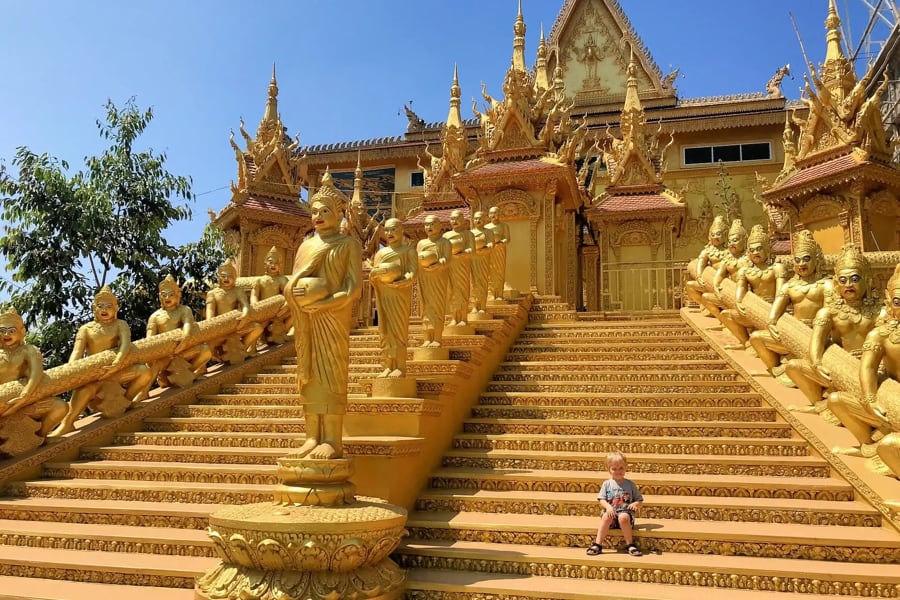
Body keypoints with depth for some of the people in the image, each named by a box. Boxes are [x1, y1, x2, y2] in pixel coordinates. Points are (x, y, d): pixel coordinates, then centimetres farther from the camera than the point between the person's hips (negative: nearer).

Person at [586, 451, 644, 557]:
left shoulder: (630, 484, 9)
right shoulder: (607, 484, 9)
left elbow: (640, 500, 12)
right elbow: (602, 500, 3)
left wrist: (635, 504, -12)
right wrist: (608, 506, -18)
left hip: (625, 512, -1)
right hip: (611, 512, 1)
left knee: (623, 517, -36)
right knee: (607, 516, -34)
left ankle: (630, 545, -21)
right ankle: (597, 544, -29)